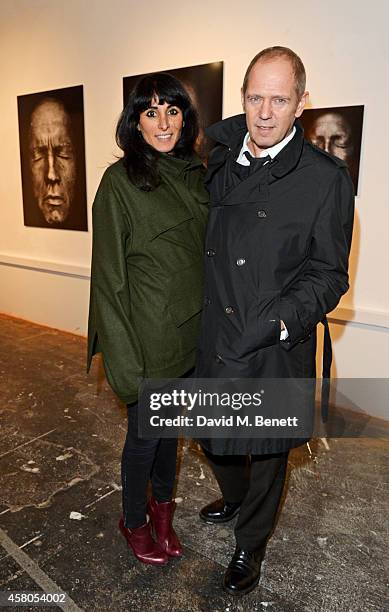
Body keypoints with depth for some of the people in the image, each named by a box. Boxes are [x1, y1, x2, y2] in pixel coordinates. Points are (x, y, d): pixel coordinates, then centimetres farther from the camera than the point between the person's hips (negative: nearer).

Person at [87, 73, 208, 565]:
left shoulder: (196, 175, 6)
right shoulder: (121, 180, -12)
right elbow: (109, 275, -14)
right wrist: (123, 358, -16)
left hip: (191, 331, 6)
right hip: (148, 334, -6)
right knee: (145, 433, 11)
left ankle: (162, 507, 45)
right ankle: (134, 521, 38)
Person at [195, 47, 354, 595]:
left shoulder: (327, 178, -11)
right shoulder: (219, 162, 3)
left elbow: (329, 273, -10)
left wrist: (282, 321, -22)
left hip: (277, 350, -4)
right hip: (216, 340, 5)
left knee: (267, 452, 16)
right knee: (212, 436, 22)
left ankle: (250, 545, 45)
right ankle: (234, 498, 57)